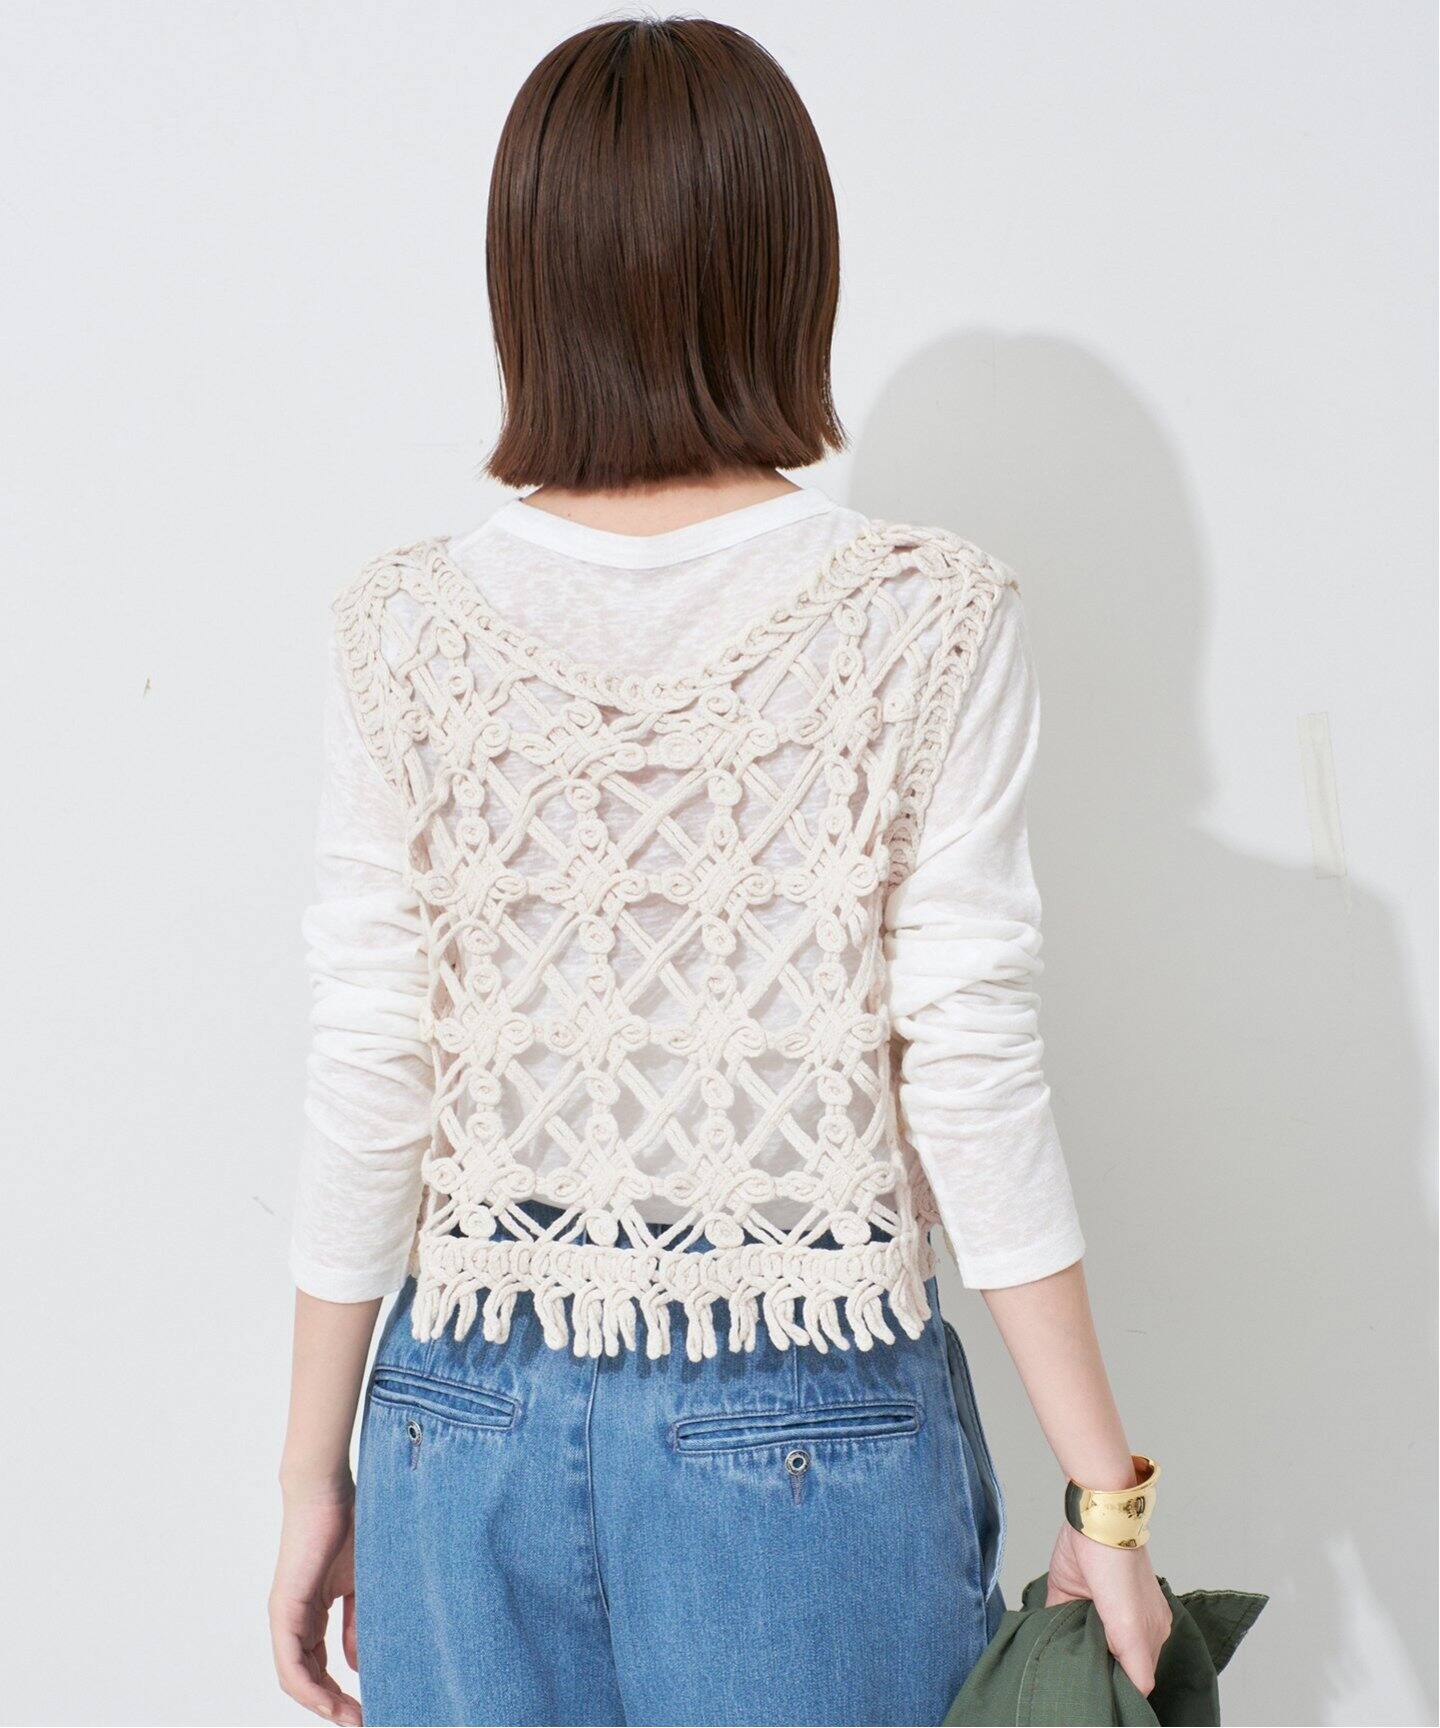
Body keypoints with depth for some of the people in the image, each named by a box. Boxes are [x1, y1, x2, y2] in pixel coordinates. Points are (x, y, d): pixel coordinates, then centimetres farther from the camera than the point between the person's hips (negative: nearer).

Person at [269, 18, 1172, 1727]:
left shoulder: (408, 633, -5)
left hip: (473, 1407, 2)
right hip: (812, 1417, -1)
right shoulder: (926, 622, -10)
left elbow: (368, 1081, -3)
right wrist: (1104, 1493, -3)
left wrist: (317, 1472, 7)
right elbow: (973, 1078, -12)